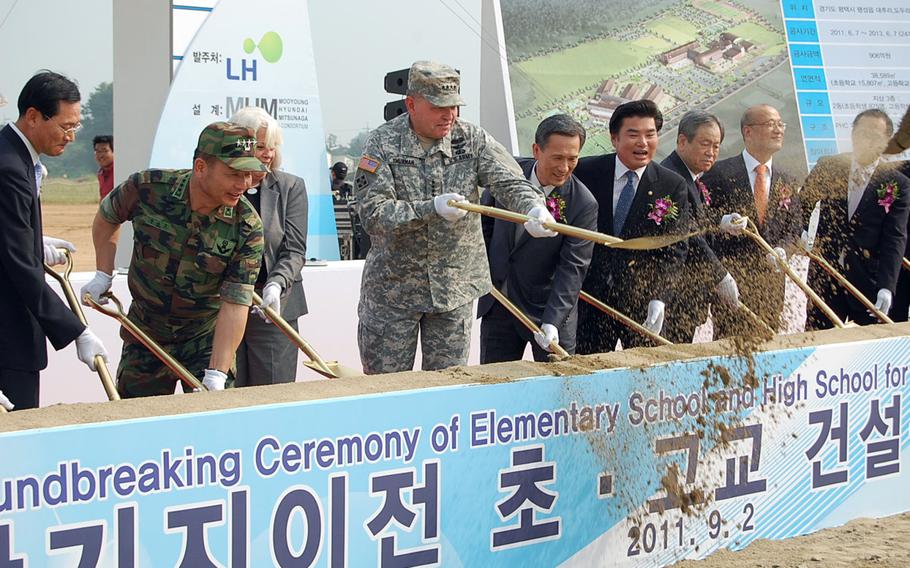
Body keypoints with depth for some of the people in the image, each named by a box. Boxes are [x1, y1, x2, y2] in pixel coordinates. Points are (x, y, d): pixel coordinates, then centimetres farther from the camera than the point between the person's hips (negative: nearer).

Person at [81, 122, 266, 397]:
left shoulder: (247, 229, -21)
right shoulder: (148, 188, -18)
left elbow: (235, 304, -24)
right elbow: (107, 217, 6)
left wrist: (216, 376, -32)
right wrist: (103, 276, 2)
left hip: (207, 339, -1)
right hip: (145, 333, 1)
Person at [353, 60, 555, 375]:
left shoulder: (472, 139, -4)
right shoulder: (383, 143, -10)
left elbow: (509, 181, -15)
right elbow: (373, 213, -18)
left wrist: (533, 207, -38)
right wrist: (432, 209, -29)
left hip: (455, 287, 2)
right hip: (393, 287, -2)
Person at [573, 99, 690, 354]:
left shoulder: (673, 187, -1)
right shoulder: (586, 172, -2)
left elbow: (674, 250, -3)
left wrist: (659, 297, -15)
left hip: (643, 300, 0)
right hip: (590, 296, 0)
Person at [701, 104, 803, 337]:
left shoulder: (786, 183, 14)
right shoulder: (720, 172, -2)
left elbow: (794, 230, 13)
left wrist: (781, 250, -7)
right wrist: (721, 221, -21)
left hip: (771, 280, 5)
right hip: (729, 276, -5)